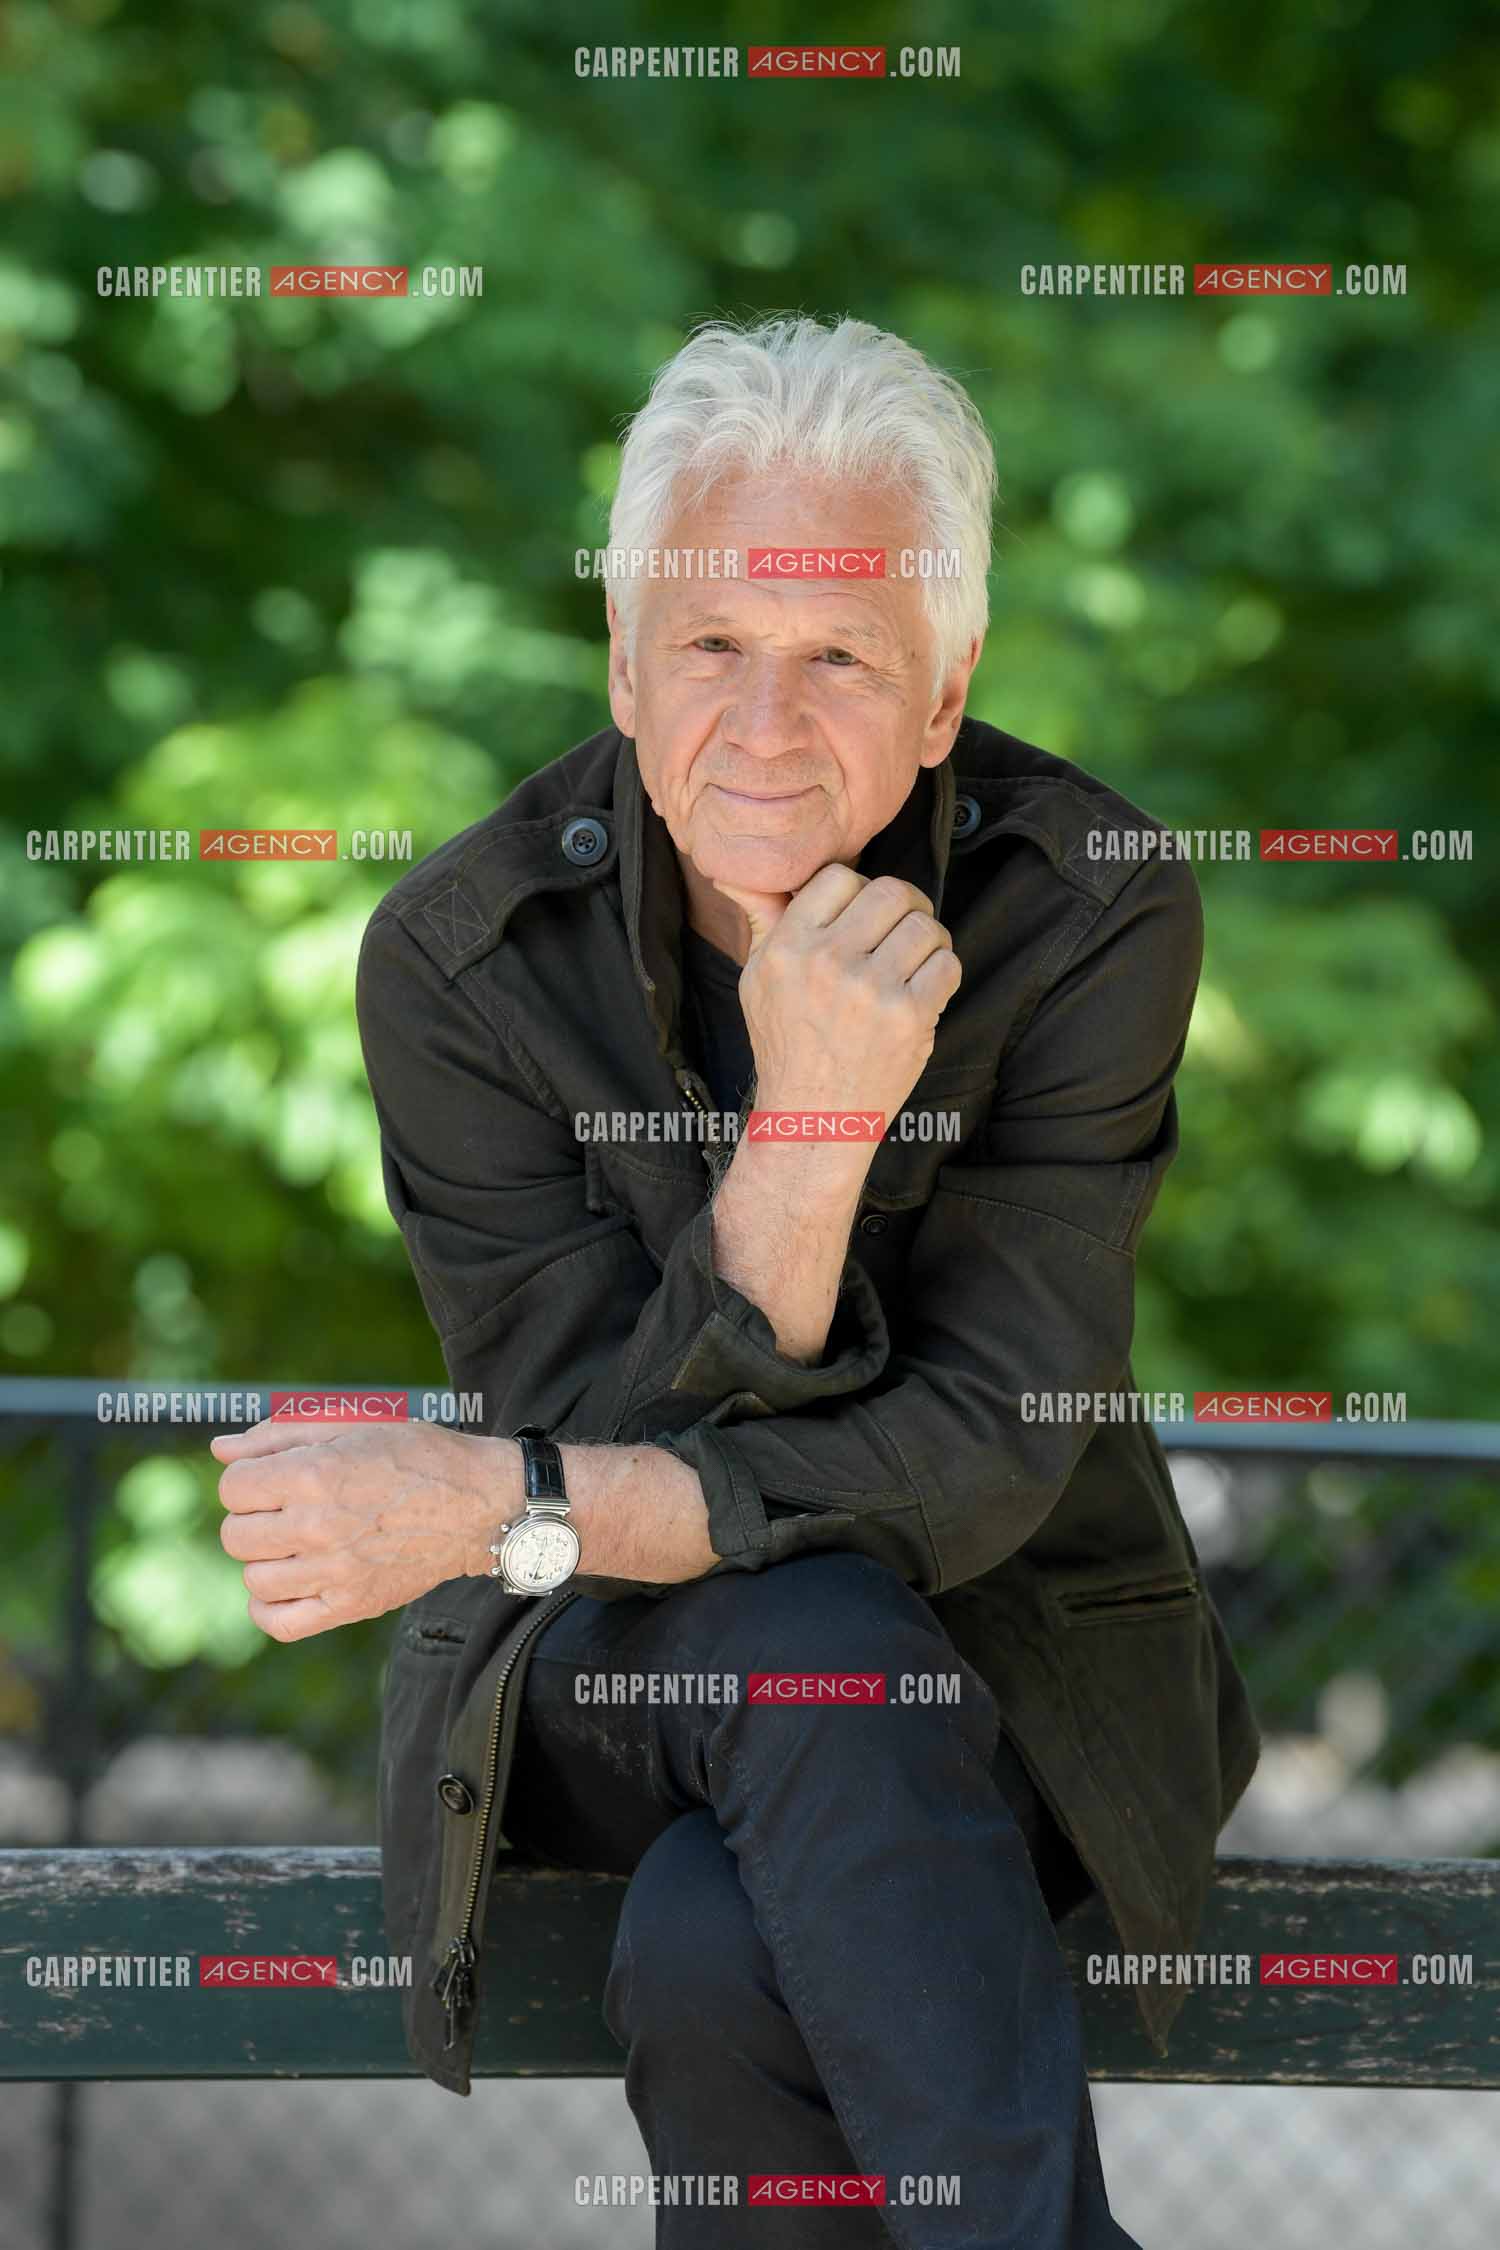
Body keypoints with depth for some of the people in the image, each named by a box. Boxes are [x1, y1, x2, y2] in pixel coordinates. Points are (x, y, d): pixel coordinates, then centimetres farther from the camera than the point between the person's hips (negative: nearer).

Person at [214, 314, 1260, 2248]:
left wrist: (499, 1505, -28)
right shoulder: (458, 957, -13)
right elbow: (607, 1445, -18)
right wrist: (802, 1133, -34)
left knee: (713, 1960, -33)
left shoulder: (1091, 917, -15)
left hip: (1008, 1658, -1)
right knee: (805, 1650, -35)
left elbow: (978, 1460, -19)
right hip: (605, 1662, 1)